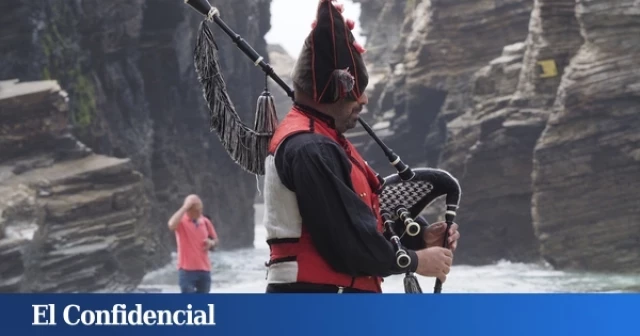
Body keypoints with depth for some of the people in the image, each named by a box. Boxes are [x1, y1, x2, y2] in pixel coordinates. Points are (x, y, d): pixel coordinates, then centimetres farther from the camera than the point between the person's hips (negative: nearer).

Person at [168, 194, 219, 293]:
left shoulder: (205, 222, 5)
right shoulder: (181, 221, -9)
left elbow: (215, 240, 19)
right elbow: (171, 225, -34)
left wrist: (211, 243, -7)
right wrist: (185, 207, -28)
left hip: (204, 269, 5)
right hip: (187, 270, -5)